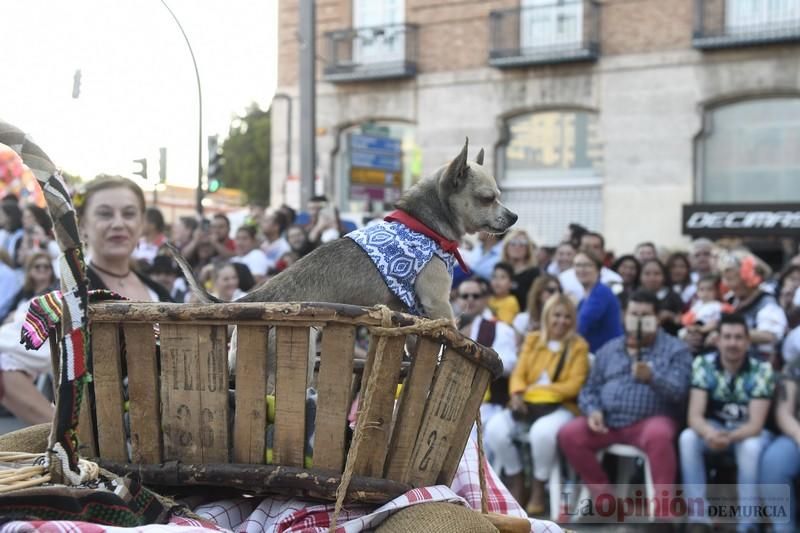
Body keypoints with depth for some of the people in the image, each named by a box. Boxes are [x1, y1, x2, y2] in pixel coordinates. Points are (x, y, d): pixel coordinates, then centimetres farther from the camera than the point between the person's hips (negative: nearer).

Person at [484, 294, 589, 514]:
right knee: (495, 428, -25)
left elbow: (574, 385, -4)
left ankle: (538, 490, -15)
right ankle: (515, 486, -6)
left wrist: (537, 390, -11)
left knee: (542, 432, -38)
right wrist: (517, 393, -14)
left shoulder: (579, 346, 5)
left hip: (560, 406, -4)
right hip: (527, 404, 4)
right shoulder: (532, 339, 16)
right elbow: (518, 373, 9)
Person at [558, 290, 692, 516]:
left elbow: (678, 391, -11)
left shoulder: (675, 349, 4)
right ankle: (603, 494, 0)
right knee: (568, 434, -16)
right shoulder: (608, 350, 17)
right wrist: (593, 411, -8)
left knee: (658, 435, -37)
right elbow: (589, 389, 15)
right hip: (608, 422, 5)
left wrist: (651, 378, -30)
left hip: (650, 420, -4)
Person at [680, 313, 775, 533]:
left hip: (749, 431, -2)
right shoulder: (703, 364, -14)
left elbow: (755, 424, -24)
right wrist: (708, 433, -44)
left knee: (751, 447, -36)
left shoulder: (762, 370, -20)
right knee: (687, 438, -29)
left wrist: (729, 437, -46)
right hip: (714, 427, 2)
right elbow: (695, 415, -20)